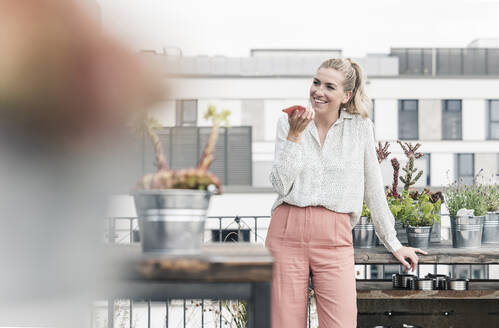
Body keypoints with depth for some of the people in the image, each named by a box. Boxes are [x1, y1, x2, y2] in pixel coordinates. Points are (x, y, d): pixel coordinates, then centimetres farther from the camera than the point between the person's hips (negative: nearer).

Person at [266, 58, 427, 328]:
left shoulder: (360, 127, 6)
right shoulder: (287, 123, 7)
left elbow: (373, 189, 13)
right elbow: (280, 185, -3)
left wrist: (393, 243, 16)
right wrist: (295, 134, -10)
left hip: (334, 239, 0)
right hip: (287, 233, 1)